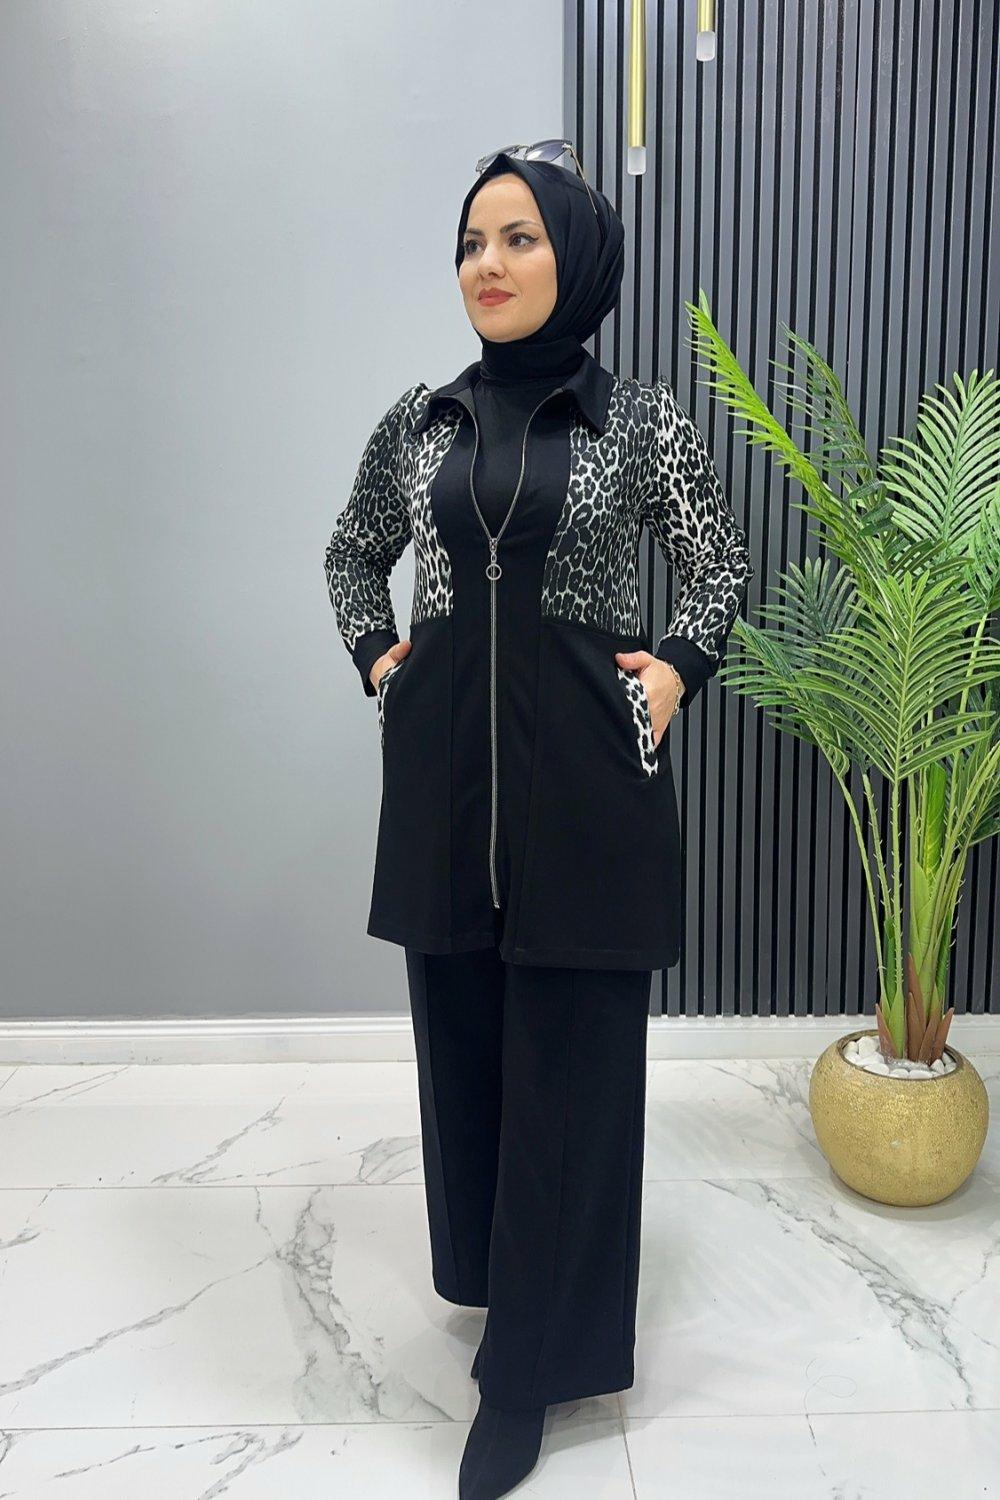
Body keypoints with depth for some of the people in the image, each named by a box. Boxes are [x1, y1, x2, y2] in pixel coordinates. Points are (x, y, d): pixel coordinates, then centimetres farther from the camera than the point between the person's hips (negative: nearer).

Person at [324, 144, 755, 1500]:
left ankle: (531, 1365, 18)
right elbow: (353, 553, 22)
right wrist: (375, 655, 8)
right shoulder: (420, 420, 7)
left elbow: (725, 564, 11)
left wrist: (679, 669, -3)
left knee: (571, 1056, 3)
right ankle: (489, 1264, 38)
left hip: (587, 767, -3)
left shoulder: (643, 420, -1)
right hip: (444, 764, 4)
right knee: (462, 1033, 13)